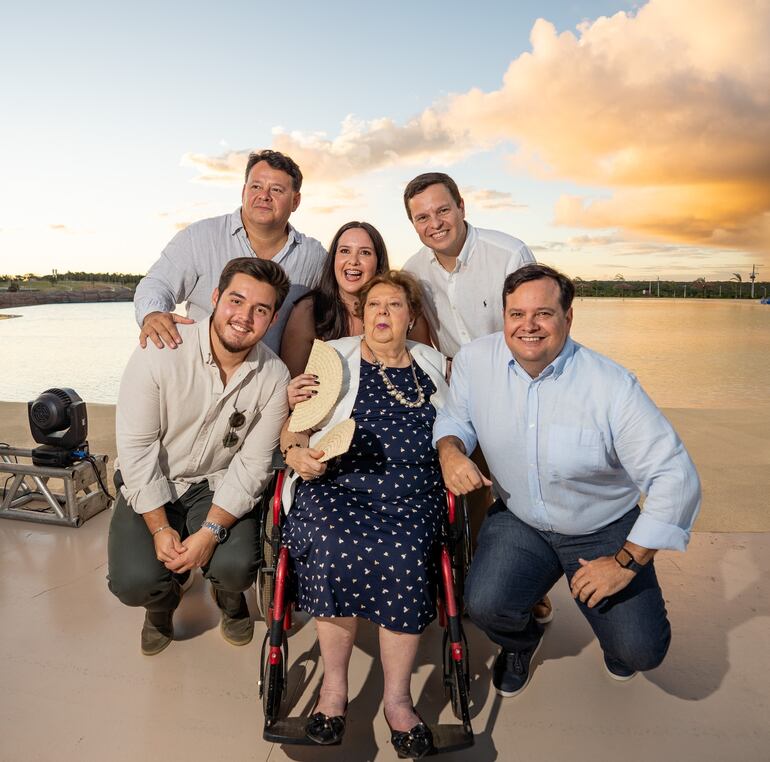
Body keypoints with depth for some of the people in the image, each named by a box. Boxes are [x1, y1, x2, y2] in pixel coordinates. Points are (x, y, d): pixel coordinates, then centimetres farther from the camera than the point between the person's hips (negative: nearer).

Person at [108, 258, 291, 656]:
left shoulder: (274, 378, -14)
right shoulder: (160, 351, -21)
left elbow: (252, 464, -11)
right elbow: (136, 446, -16)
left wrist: (211, 531, -20)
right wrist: (160, 528, -17)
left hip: (219, 485, 1)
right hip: (151, 486, 0)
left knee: (235, 567, -24)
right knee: (134, 583, -20)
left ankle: (231, 600, 19)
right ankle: (163, 603, 22)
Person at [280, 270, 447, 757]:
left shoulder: (435, 365, 19)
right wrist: (296, 452, -11)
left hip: (413, 490, 1)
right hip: (338, 482, -1)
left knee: (404, 555, -27)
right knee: (338, 546, -30)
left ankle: (398, 698, -8)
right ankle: (334, 686, -7)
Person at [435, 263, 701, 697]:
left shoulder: (612, 386, -23)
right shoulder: (474, 361, -13)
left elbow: (675, 477, -19)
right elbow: (457, 417, 6)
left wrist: (626, 562, -18)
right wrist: (450, 449, -18)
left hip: (606, 530, -1)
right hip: (519, 521, 2)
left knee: (641, 651, -12)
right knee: (484, 605, -23)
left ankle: (616, 626, 30)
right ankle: (521, 641, 19)